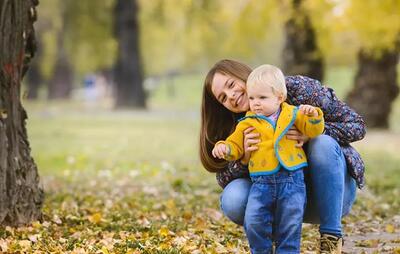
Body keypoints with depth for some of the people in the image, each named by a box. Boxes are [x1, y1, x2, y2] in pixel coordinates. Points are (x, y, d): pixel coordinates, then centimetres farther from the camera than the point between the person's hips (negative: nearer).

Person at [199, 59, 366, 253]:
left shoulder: (297, 88, -12)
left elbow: (356, 125, -12)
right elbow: (224, 178, -6)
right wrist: (244, 159, -27)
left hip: (332, 194, -2)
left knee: (323, 144, -31)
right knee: (232, 199, -24)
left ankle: (331, 238, -22)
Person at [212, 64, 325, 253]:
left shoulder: (293, 115, 9)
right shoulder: (248, 123, 10)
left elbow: (313, 131, 4)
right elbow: (235, 145, 10)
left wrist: (313, 115, -16)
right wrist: (224, 148, -12)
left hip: (292, 179, -1)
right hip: (261, 181, 1)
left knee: (290, 222, -6)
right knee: (253, 221, -12)